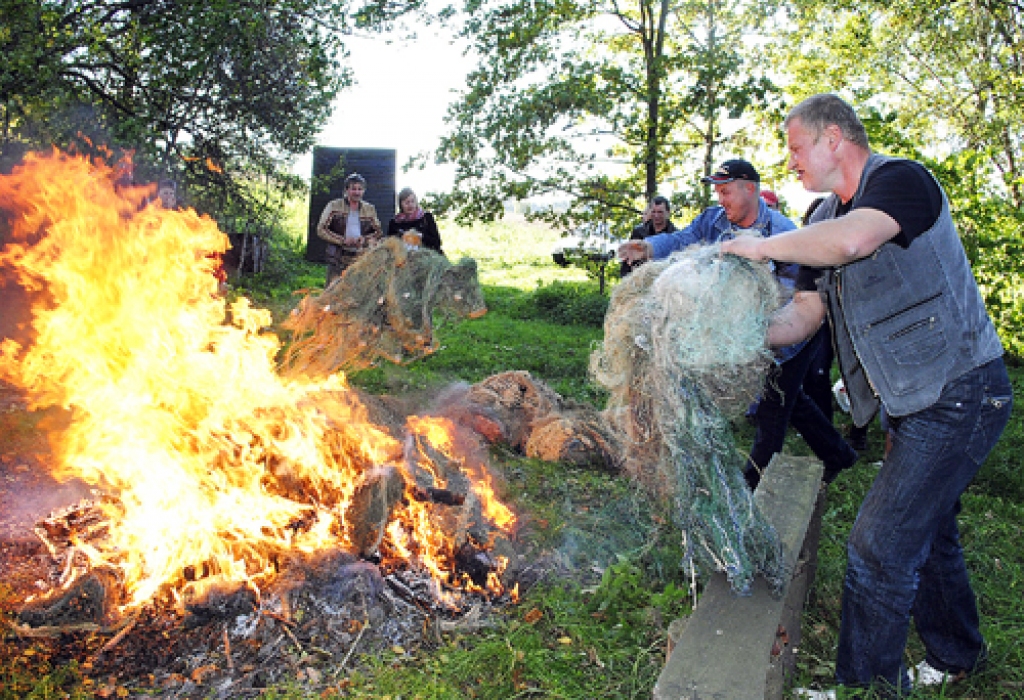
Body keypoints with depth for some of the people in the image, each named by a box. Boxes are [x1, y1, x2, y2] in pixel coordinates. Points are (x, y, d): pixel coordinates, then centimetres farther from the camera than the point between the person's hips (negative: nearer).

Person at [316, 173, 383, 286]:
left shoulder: (370, 209, 11)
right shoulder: (334, 206, 2)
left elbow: (379, 233, 13)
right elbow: (321, 230, -2)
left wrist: (365, 239, -9)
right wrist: (342, 240, -14)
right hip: (338, 260, -2)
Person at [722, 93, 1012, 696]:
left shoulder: (901, 178, -16)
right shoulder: (823, 222, 10)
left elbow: (851, 240, -39)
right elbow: (805, 315, 9)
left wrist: (763, 246, -24)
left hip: (960, 392, -9)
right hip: (917, 400, 9)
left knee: (880, 548, -9)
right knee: (926, 533, 23)